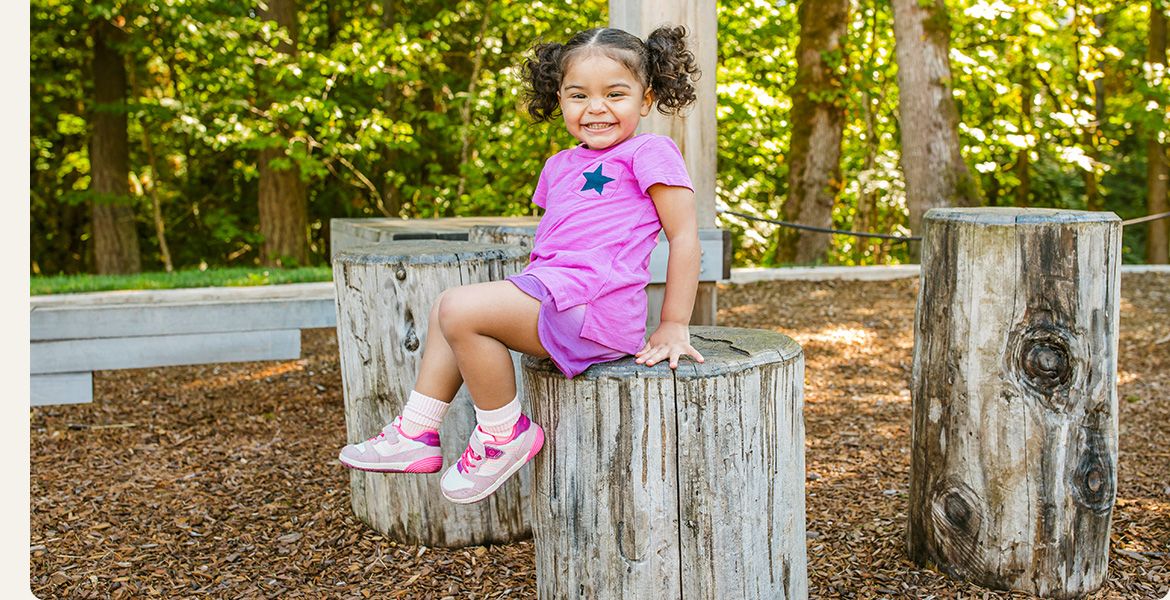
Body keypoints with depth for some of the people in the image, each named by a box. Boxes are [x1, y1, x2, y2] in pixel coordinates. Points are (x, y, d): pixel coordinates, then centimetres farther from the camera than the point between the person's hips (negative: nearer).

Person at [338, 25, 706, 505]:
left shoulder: (649, 152, -4)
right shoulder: (560, 166, 20)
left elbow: (684, 235, -6)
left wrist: (673, 327, -8)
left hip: (592, 303, -9)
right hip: (550, 291, 9)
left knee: (460, 310, -22)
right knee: (447, 310, 16)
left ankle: (505, 433, -5)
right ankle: (416, 434, 16)